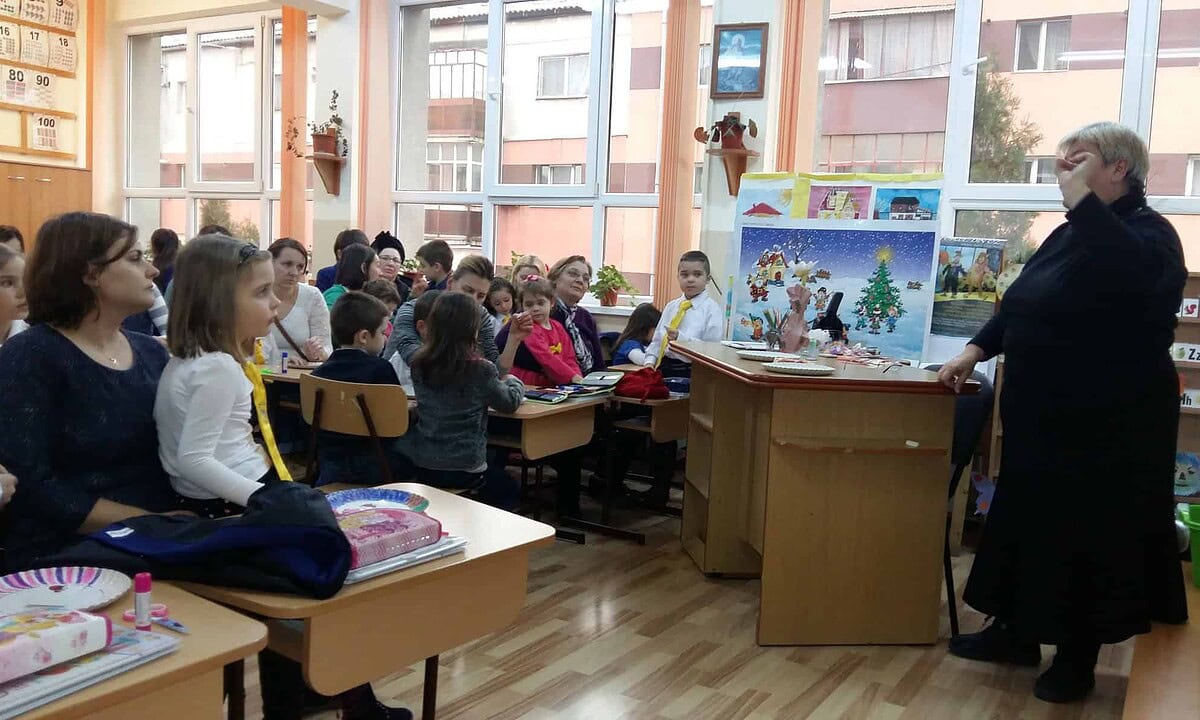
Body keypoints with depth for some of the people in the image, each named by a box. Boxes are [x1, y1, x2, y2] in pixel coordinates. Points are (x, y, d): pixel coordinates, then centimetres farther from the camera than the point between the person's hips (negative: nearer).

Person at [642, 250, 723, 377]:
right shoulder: (671, 306, 15)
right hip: (663, 366, 5)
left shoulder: (712, 309, -2)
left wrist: (680, 338, -20)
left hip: (690, 371, -5)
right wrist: (650, 362, 3)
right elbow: (657, 339, 19)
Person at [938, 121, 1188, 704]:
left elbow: (1137, 274, -37)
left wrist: (1083, 197, -30)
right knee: (1028, 520, 15)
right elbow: (1020, 304, 19)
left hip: (1108, 424, -8)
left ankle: (1078, 658, 20)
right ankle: (1016, 633, 31)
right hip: (1042, 414, 9)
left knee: (1091, 533, 4)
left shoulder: (1148, 232, -12)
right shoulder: (1070, 234, 14)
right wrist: (976, 349, 5)